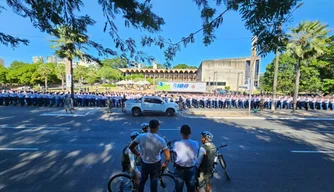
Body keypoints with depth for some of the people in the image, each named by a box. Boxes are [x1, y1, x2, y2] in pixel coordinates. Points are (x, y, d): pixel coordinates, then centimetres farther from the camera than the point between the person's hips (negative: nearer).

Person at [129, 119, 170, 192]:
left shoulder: (141, 136, -19)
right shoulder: (161, 140, -26)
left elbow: (131, 147, -7)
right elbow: (168, 156, -22)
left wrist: (138, 154, 6)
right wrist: (165, 164, -3)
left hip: (144, 163, 2)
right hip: (156, 164, -2)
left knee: (143, 180, 28)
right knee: (154, 182, 21)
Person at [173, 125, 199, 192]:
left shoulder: (177, 144, -21)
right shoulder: (196, 144, -14)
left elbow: (175, 153, -2)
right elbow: (196, 154, 2)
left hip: (180, 169, -2)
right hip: (191, 169, 2)